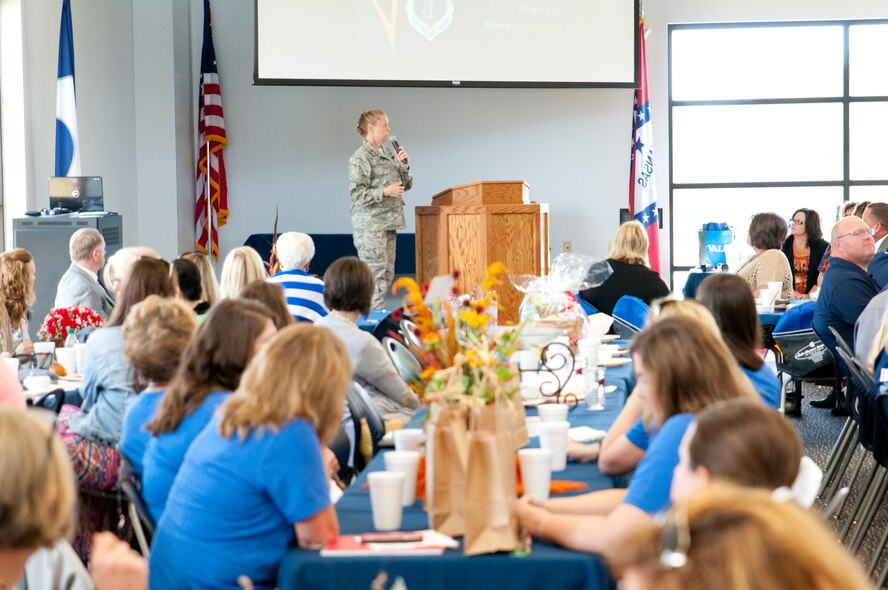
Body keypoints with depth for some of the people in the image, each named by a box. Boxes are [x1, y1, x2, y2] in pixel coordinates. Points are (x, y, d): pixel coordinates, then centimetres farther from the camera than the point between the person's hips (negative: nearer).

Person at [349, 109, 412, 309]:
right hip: (370, 225, -8)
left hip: (389, 222, 8)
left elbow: (406, 185, 21)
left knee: (387, 273, 10)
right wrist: (385, 192, -20)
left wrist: (404, 166, 3)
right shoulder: (360, 157, -9)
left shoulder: (388, 152, 14)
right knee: (376, 272, -10)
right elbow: (356, 193, -17)